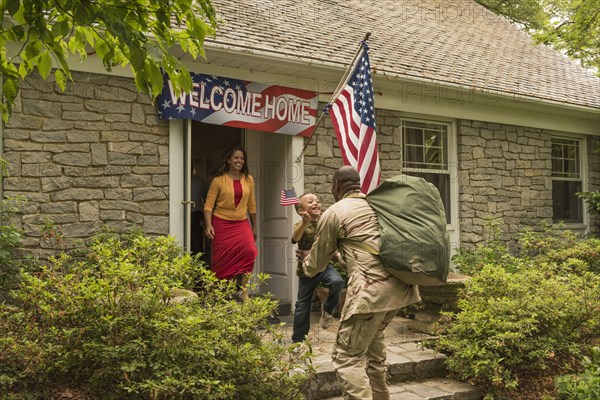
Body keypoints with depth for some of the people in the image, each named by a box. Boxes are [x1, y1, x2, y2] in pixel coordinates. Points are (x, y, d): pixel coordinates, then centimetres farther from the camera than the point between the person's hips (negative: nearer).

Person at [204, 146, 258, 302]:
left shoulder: (248, 179, 7)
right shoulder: (219, 180, -2)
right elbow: (209, 204, -4)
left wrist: (254, 227, 19)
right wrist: (208, 225, -17)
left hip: (241, 223, 2)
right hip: (222, 223, -2)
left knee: (250, 250, -22)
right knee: (224, 259, 2)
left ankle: (243, 289, -9)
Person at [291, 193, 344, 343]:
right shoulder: (301, 226, -11)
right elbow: (295, 238, -34)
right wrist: (305, 222, -51)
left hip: (324, 265, 2)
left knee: (337, 281, -29)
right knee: (303, 305, 5)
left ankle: (327, 309, -1)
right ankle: (298, 339, 23)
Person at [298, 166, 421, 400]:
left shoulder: (334, 213, 2)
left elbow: (317, 263, 13)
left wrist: (305, 261, 36)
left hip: (372, 289, -8)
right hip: (401, 285, 8)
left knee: (347, 356, 0)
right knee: (372, 338, 28)